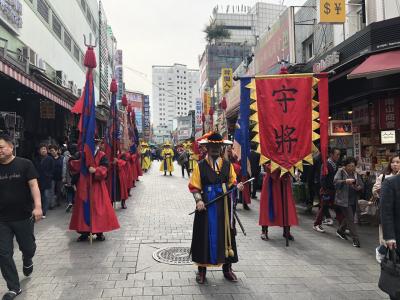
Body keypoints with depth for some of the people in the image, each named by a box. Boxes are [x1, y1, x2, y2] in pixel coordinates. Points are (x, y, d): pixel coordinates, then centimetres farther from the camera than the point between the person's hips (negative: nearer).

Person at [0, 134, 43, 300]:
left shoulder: (24, 164, -7)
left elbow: (33, 185, -11)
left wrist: (37, 206, -23)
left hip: (24, 217, -2)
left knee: (28, 248, 12)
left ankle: (27, 260, 49)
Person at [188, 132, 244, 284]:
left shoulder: (227, 165, 6)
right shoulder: (200, 166, -2)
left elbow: (231, 182, 9)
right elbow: (194, 187, -3)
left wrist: (237, 186, -12)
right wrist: (198, 200, -17)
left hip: (224, 205, 3)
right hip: (207, 206, -2)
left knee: (225, 233, 9)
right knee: (205, 235, 4)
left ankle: (227, 268, 24)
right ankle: (202, 269, 18)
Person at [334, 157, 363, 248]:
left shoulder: (356, 174, 11)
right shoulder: (341, 171, -4)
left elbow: (361, 185, 11)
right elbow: (335, 182, -17)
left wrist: (358, 187, -12)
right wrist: (346, 181, -32)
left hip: (353, 201, 6)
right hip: (344, 200, -6)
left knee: (347, 218, 16)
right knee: (350, 219, -8)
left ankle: (340, 231, 39)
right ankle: (355, 239, -3)